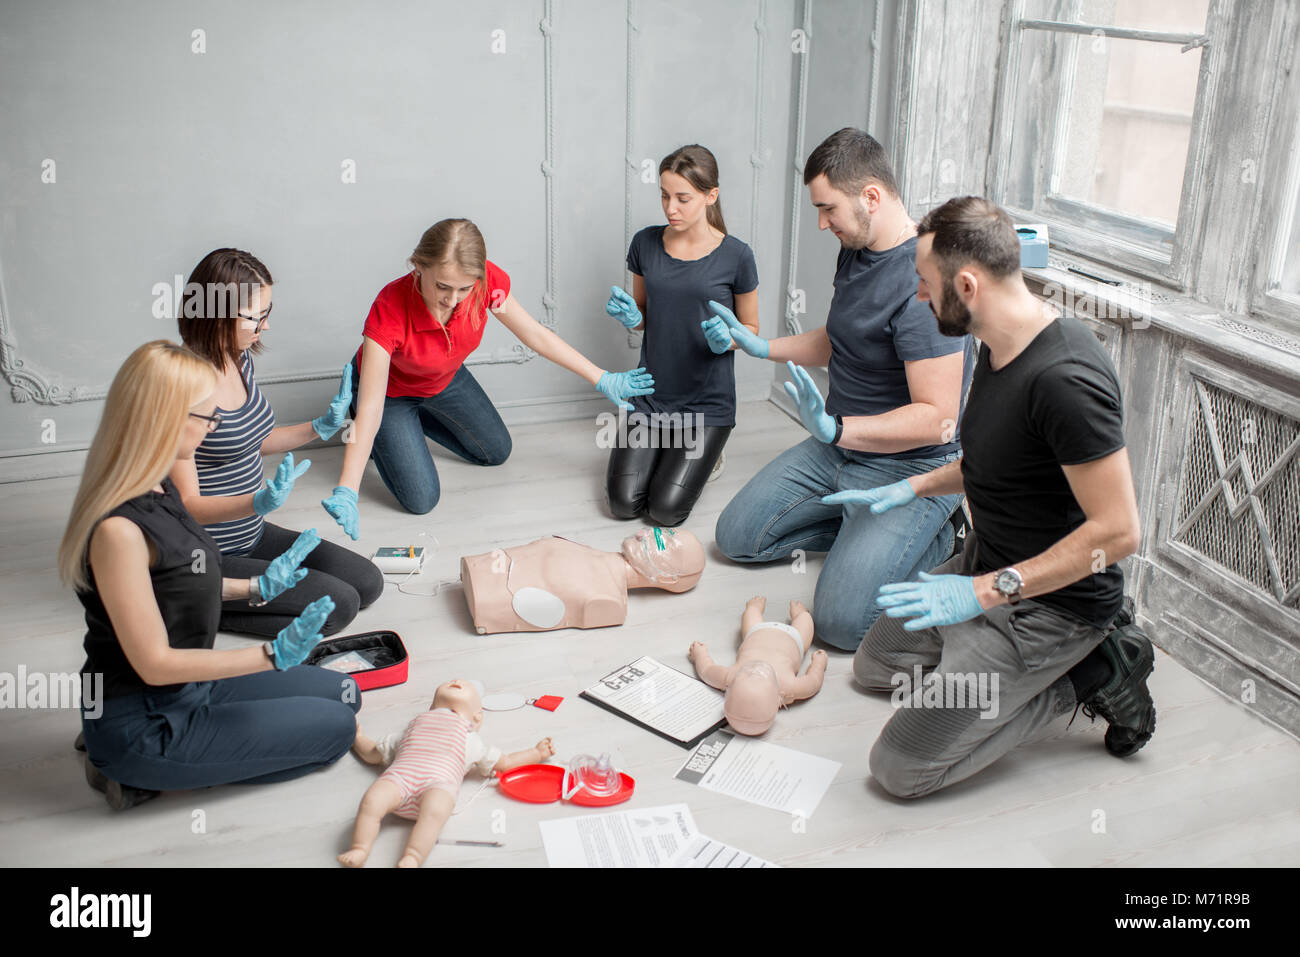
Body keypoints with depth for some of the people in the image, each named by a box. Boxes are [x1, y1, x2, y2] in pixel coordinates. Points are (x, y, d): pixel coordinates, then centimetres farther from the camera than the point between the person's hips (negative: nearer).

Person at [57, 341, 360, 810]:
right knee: (335, 729, -5)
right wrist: (274, 654, -29)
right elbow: (155, 663, -25)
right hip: (140, 724, -9)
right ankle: (138, 773, 0)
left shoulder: (157, 489, -1)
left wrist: (254, 586, 17)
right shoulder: (118, 529, -30)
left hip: (188, 685, 9)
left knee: (342, 694, 13)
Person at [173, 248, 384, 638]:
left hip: (251, 535, 9)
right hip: (208, 559, -9)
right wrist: (260, 502, -40)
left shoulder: (240, 359, 1)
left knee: (368, 583, 4)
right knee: (338, 605, -14)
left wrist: (321, 427, 7)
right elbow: (185, 504, -24)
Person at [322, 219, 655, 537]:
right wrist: (346, 493, -51)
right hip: (389, 388, -5)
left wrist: (602, 380, -11)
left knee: (496, 452, 18)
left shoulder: (486, 281, -32)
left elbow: (535, 334, -15)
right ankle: (372, 439, 20)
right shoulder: (389, 310, -43)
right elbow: (371, 406, -44)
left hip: (445, 380, 5)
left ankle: (416, 417, 33)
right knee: (421, 498, -7)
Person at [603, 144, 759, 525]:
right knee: (624, 502, -10)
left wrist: (727, 339, -20)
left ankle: (704, 454, 19)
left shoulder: (735, 256, -9)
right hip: (651, 393, 3)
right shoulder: (646, 243, 0)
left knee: (665, 510, -12)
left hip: (708, 401, -3)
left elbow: (751, 329, 3)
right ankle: (643, 450, 22)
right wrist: (630, 317, -10)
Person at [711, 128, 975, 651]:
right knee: (737, 535, 6)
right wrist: (761, 345, 16)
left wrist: (836, 429, -35)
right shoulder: (855, 252, 4)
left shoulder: (923, 279, -27)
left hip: (911, 467, -9)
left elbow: (937, 419, -29)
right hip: (840, 445, 9)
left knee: (841, 619, -20)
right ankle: (862, 531, 14)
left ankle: (938, 540, 5)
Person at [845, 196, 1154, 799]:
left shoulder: (1063, 378, -29)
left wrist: (988, 590, -29)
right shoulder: (999, 346, 3)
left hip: (1048, 603, -10)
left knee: (901, 769, -11)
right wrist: (914, 487, 11)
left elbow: (1117, 530, -29)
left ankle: (1090, 674, 1)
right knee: (874, 664, 22)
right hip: (988, 567, 10)